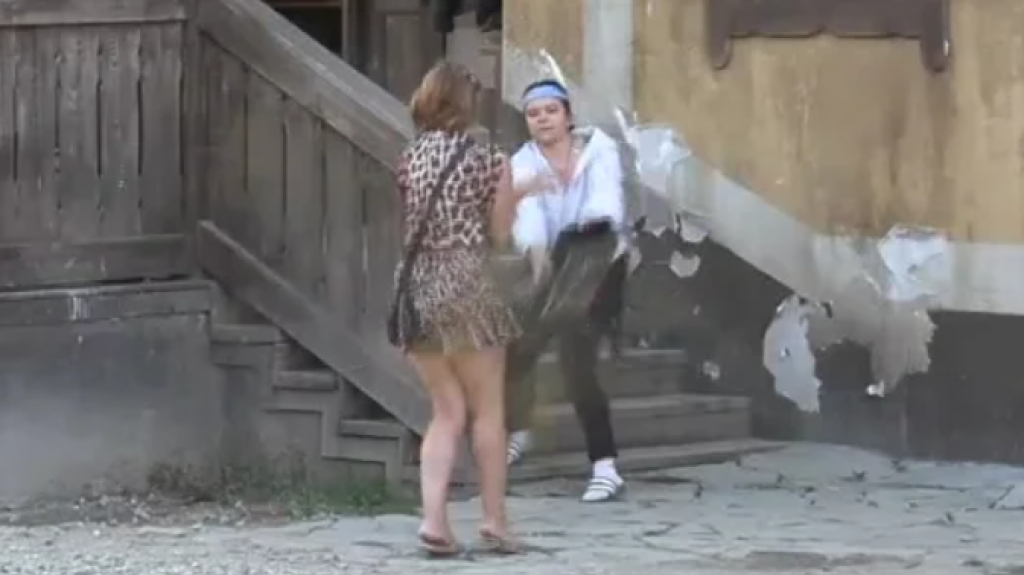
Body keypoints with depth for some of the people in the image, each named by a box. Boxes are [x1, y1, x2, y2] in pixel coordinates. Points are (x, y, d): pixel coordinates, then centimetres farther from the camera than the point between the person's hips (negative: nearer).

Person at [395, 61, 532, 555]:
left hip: (415, 290, 4)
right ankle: (494, 521, 13)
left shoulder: (408, 158, 8)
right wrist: (512, 195, 16)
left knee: (447, 413, 10)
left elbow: (404, 227, 12)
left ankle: (433, 519, -3)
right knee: (487, 412, 9)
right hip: (465, 288, -4)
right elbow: (499, 234, 1)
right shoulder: (484, 158, -4)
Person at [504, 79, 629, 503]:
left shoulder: (598, 150, -11)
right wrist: (535, 251, -46)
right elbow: (527, 213, -25)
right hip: (549, 269, 3)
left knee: (576, 363, -17)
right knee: (516, 352, -3)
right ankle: (518, 433, 28)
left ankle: (605, 467, -13)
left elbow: (608, 197, -29)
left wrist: (599, 221, -52)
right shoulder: (523, 164, -7)